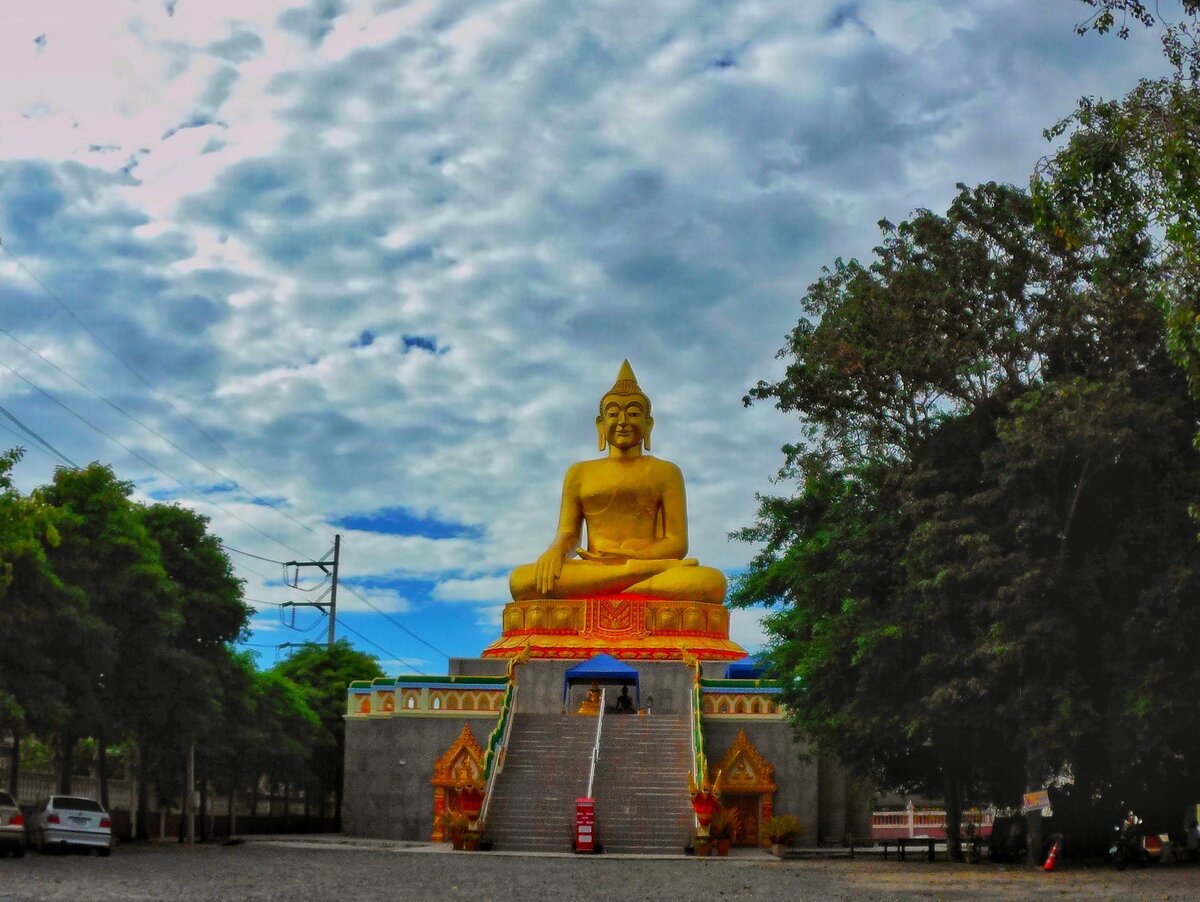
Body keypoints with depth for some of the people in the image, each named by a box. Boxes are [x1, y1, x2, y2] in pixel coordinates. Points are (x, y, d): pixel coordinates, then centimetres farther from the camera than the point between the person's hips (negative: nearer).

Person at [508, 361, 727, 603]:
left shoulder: (666, 473, 18)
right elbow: (568, 533, 15)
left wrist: (627, 557, -12)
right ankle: (644, 569, -32)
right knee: (521, 580, -32)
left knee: (713, 582, -35)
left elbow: (677, 543, 8)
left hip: (655, 580, -1)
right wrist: (556, 550, -12)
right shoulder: (580, 473, 23)